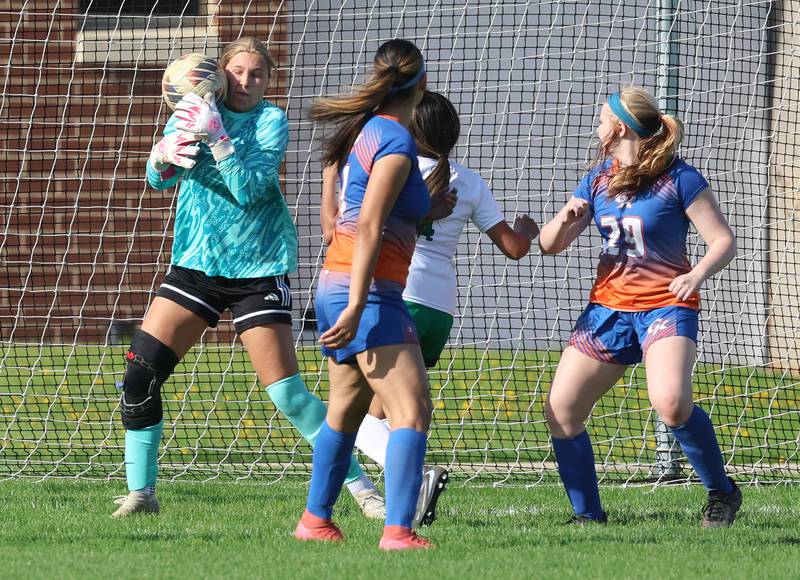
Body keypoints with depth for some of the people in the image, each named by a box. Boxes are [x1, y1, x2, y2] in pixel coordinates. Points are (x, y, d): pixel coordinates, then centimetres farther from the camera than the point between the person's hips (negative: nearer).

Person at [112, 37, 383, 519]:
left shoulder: (271, 121, -7)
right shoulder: (195, 111, 4)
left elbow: (250, 189, -19)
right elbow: (159, 179, -5)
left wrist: (216, 138, -30)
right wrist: (164, 155, -28)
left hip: (258, 267, -4)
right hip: (197, 262, 4)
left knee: (287, 393, -9)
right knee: (140, 371, -8)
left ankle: (361, 486, 2)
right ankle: (140, 492, 3)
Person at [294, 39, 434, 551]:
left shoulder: (361, 130, 12)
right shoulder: (396, 142, -14)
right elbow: (369, 227, -20)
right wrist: (357, 308, -23)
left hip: (334, 283, 10)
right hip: (369, 291, -10)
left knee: (346, 409, 21)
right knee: (412, 410, -15)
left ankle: (316, 520, 29)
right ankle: (398, 530, -25)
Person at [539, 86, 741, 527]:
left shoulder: (678, 178, -8)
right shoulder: (598, 179, 9)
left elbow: (723, 240, -7)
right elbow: (549, 245, 11)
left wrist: (697, 274, -26)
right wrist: (565, 218, -11)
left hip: (665, 305, -6)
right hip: (609, 305, 6)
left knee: (670, 402, -31)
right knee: (560, 409, -4)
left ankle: (721, 492, -10)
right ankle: (587, 514, 11)